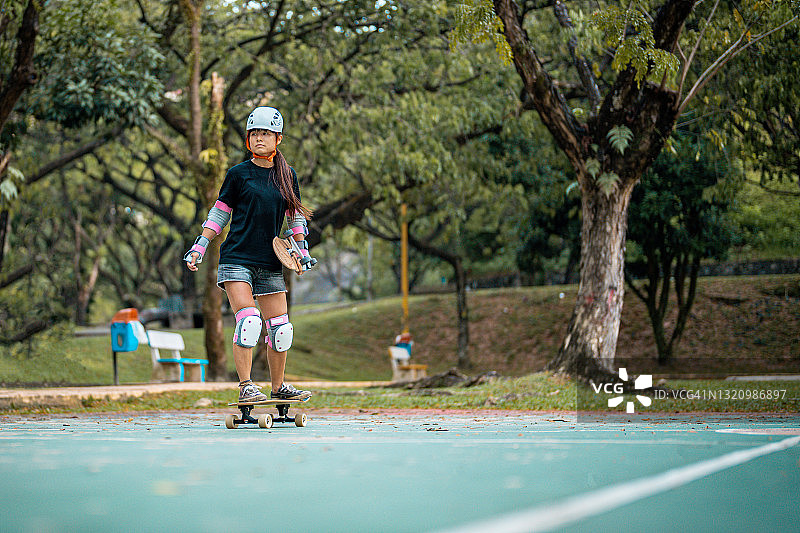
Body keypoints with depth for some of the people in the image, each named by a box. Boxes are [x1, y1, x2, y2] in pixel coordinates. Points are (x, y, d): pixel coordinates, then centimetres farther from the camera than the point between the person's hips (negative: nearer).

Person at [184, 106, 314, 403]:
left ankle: (278, 387, 19)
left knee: (280, 328, 2)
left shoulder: (287, 176, 11)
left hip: (270, 265, 4)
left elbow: (296, 216, 21)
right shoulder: (238, 174, 1)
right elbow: (219, 214, 7)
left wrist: (302, 250, 12)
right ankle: (245, 387, -10)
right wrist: (199, 247, 1)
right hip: (236, 259, -4)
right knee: (248, 320, -19)